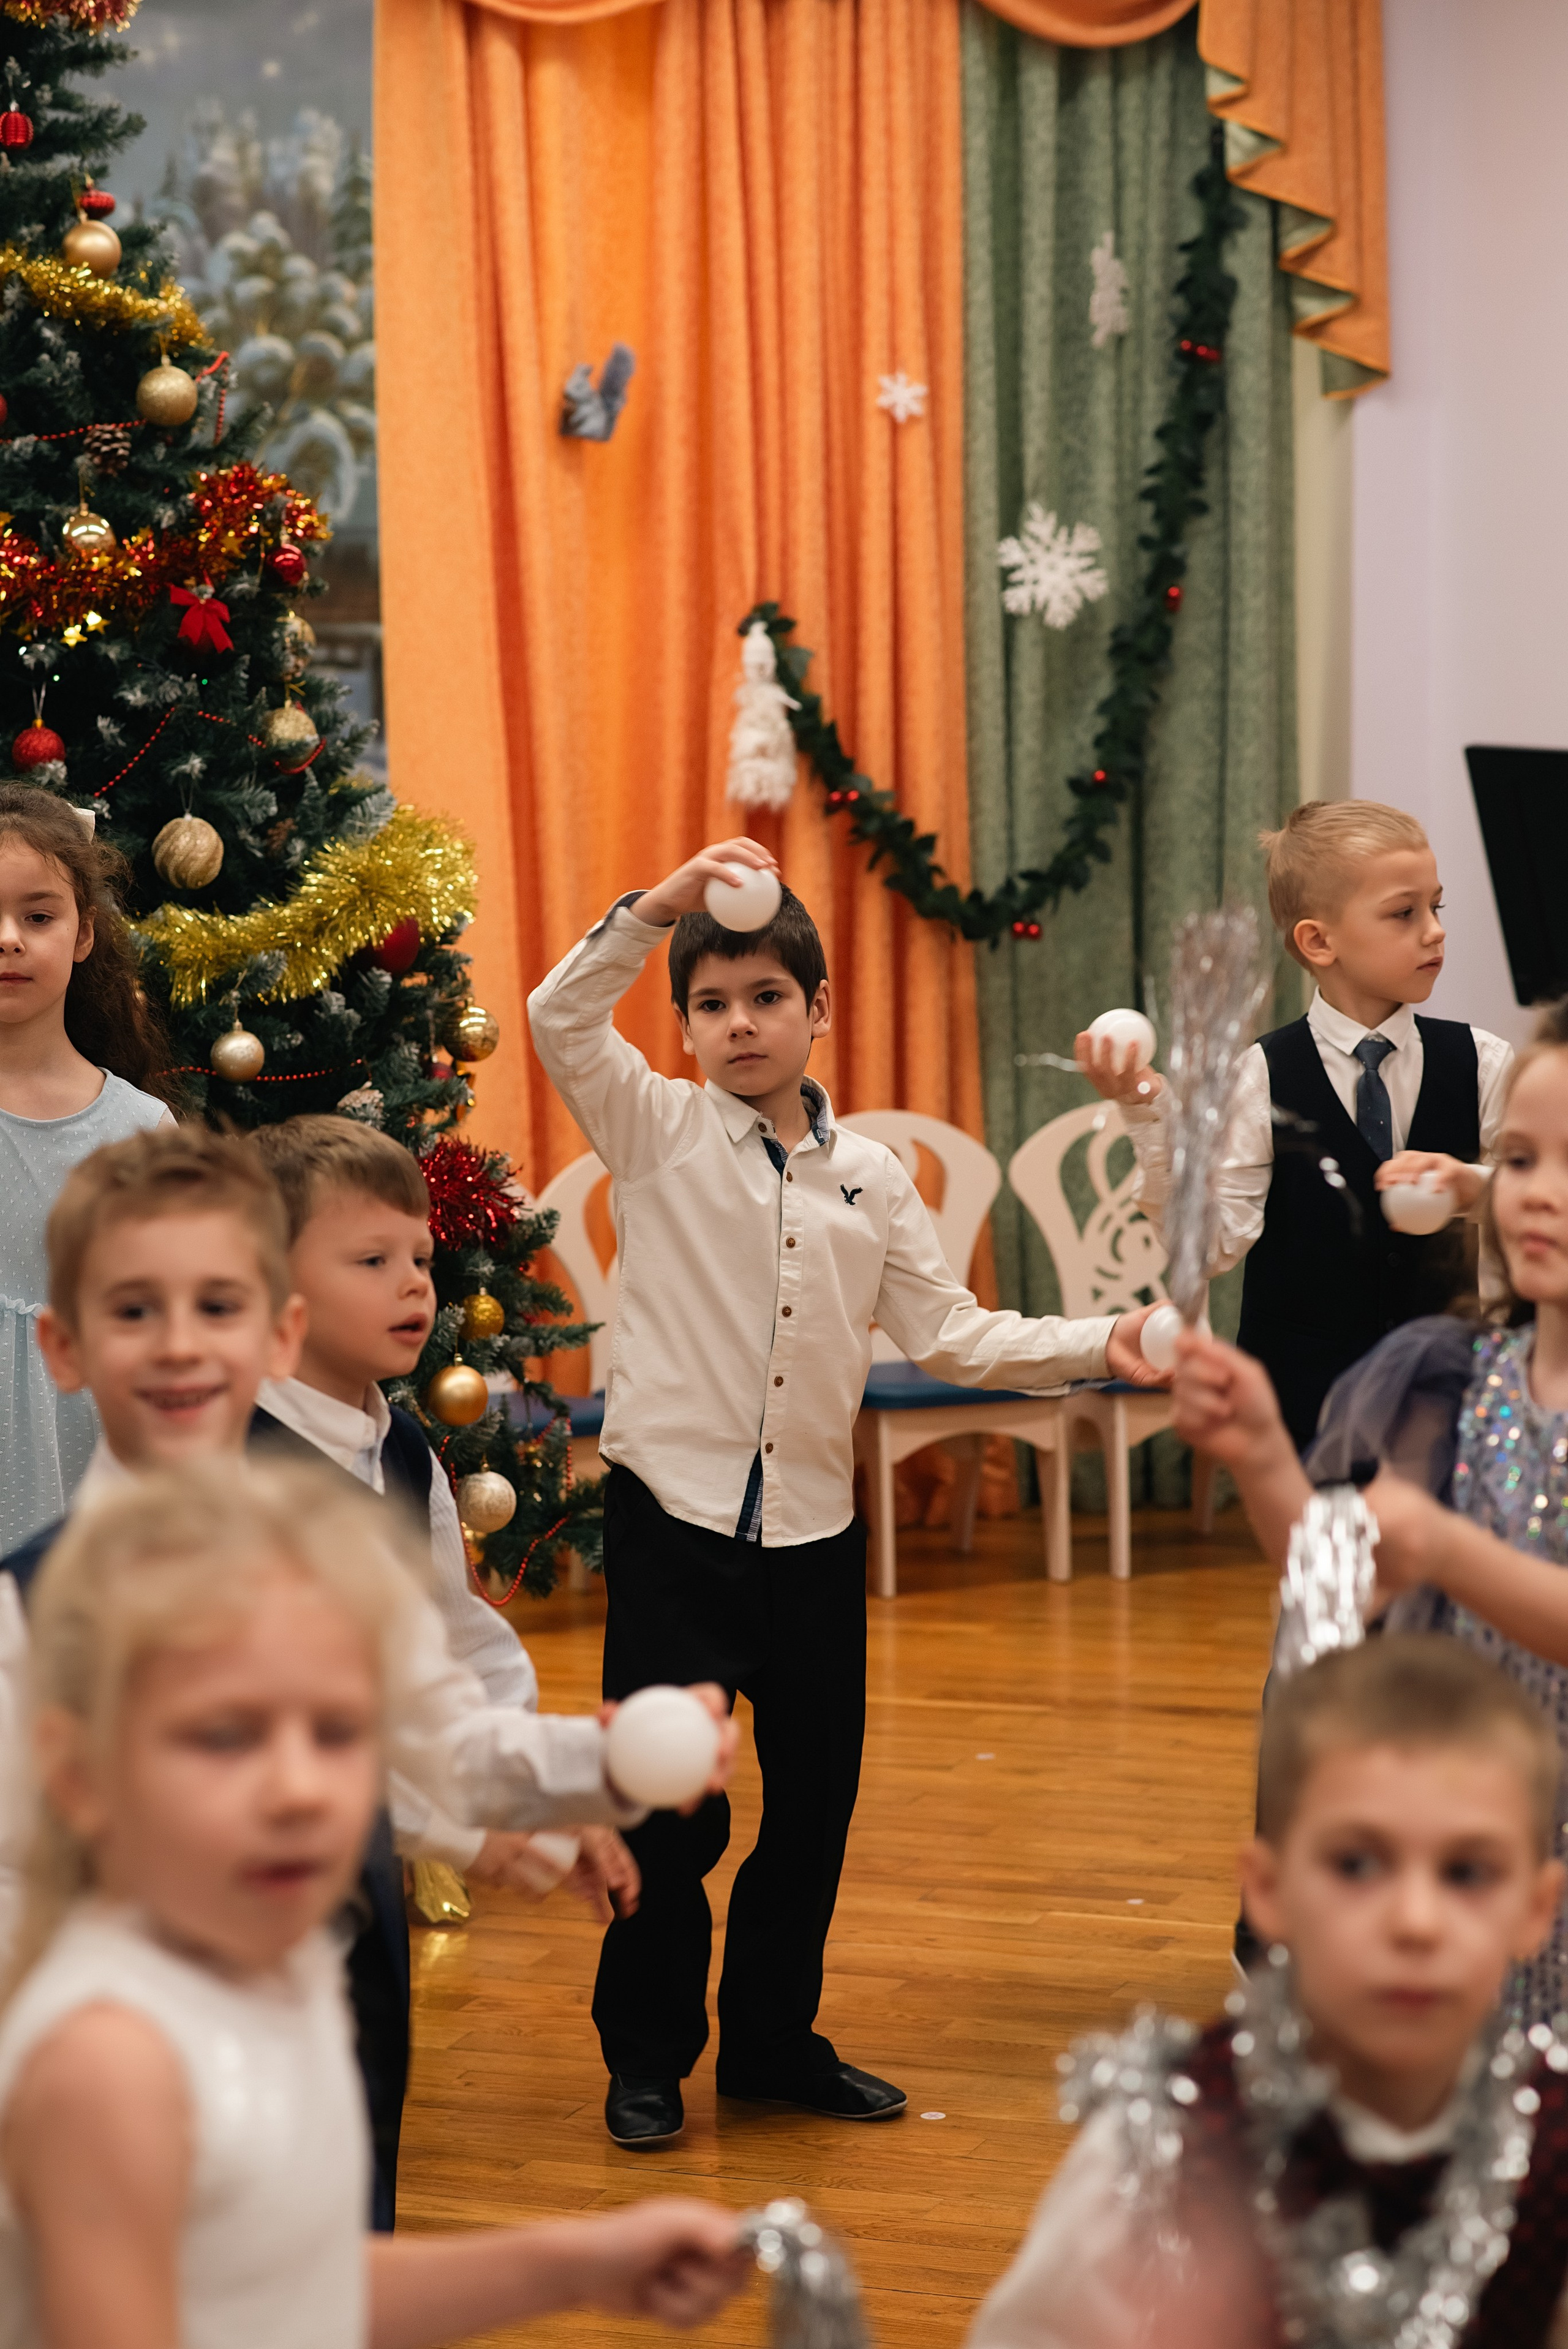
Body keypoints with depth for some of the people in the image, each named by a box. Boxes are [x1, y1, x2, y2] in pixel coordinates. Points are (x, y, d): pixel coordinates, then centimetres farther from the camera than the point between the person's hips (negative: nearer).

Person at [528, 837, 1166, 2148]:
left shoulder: (870, 1179, 9)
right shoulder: (658, 1132, -1)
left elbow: (946, 1330, 7)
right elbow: (561, 1020, -15)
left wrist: (1096, 1348, -4)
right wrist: (659, 907, -27)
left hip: (813, 1523, 4)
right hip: (673, 1512, -4)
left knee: (816, 1797, 10)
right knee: (669, 1804, -1)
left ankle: (776, 2039, 27)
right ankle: (647, 2056, 15)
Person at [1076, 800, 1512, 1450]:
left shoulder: (1481, 1064, 0)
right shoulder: (1261, 1079, -7)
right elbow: (1215, 1244, -14)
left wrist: (1477, 1187, -20)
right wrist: (1151, 1116, -23)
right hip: (1304, 1394, -2)